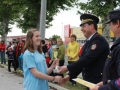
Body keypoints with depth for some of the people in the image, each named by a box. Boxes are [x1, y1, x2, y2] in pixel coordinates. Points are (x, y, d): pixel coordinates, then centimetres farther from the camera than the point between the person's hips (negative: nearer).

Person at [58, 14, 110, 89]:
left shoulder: (98, 39, -16)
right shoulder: (88, 42, 12)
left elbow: (87, 59, -23)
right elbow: (82, 60, 13)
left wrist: (67, 68, -18)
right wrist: (70, 75, 4)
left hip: (97, 82, -8)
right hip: (89, 80, 8)